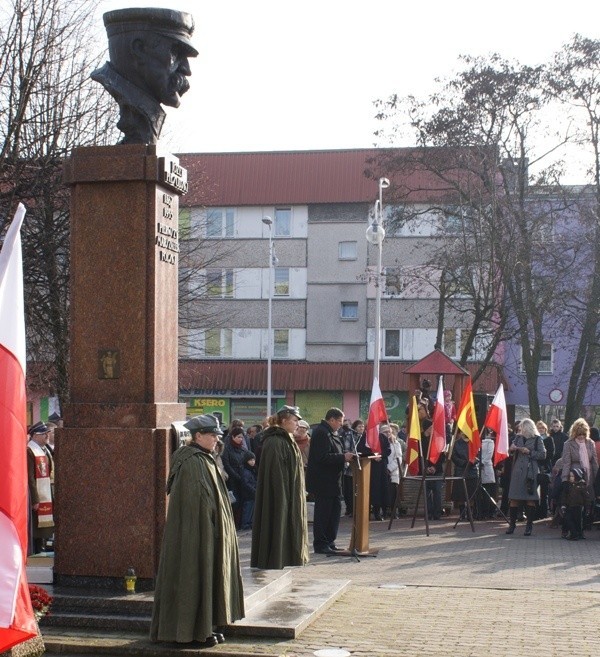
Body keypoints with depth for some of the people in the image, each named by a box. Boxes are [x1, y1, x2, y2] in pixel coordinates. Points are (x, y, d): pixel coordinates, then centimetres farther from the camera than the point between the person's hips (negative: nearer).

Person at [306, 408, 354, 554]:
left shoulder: (331, 433, 16)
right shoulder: (321, 433, -17)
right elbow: (323, 457, -25)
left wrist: (345, 456, 9)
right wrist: (343, 457, -23)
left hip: (332, 481, 11)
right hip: (323, 480, -11)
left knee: (335, 509, 13)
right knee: (323, 513, -3)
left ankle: (329, 542, 21)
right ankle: (320, 544, 4)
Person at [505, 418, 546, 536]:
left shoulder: (537, 439, 1)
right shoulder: (518, 437, 13)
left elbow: (543, 455, -3)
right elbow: (511, 452, 19)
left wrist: (529, 452, -11)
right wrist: (511, 449, -3)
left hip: (531, 472, -3)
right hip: (517, 471, 4)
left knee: (530, 499, -1)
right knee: (514, 498, 1)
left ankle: (529, 525, 6)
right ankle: (512, 523, 9)